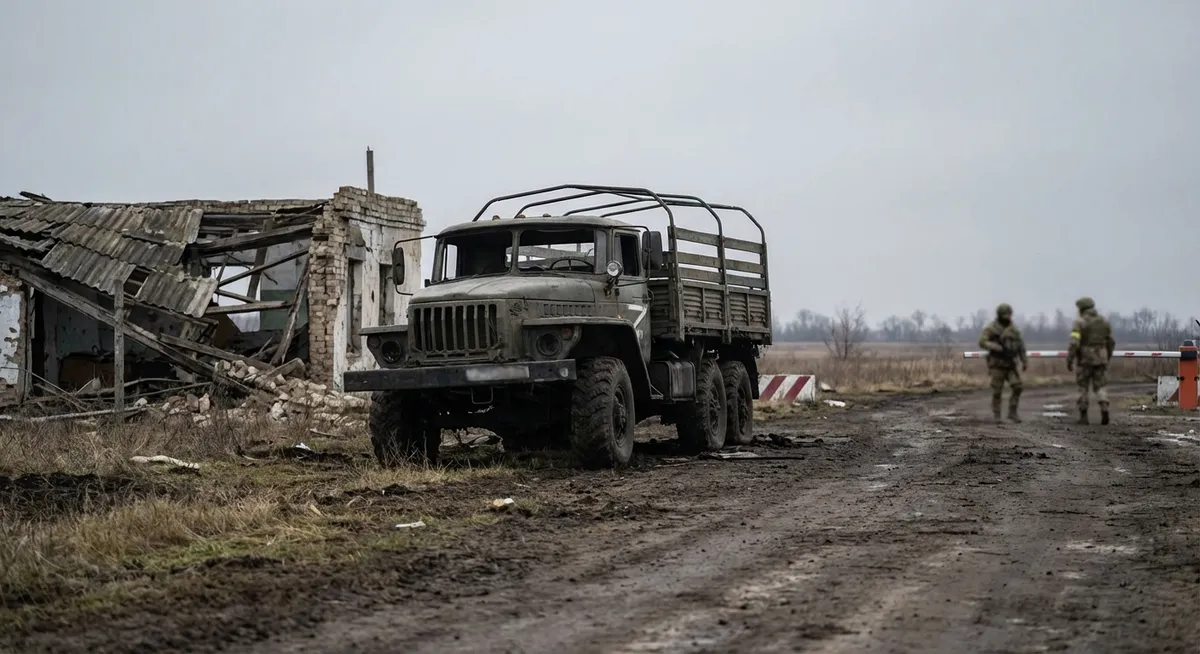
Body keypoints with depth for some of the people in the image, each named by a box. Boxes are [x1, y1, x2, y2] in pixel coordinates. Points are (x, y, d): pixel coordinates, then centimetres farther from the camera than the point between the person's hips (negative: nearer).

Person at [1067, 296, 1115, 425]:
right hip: (1100, 359, 3)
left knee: (1083, 388, 9)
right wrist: (1107, 359, 23)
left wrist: (1069, 360, -14)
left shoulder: (1079, 322, -9)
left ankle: (1083, 417, 7)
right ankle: (1104, 410, -18)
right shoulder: (1104, 322, 6)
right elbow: (1110, 343, 11)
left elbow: (1073, 343, -19)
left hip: (1084, 360, -3)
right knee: (1100, 388, 6)